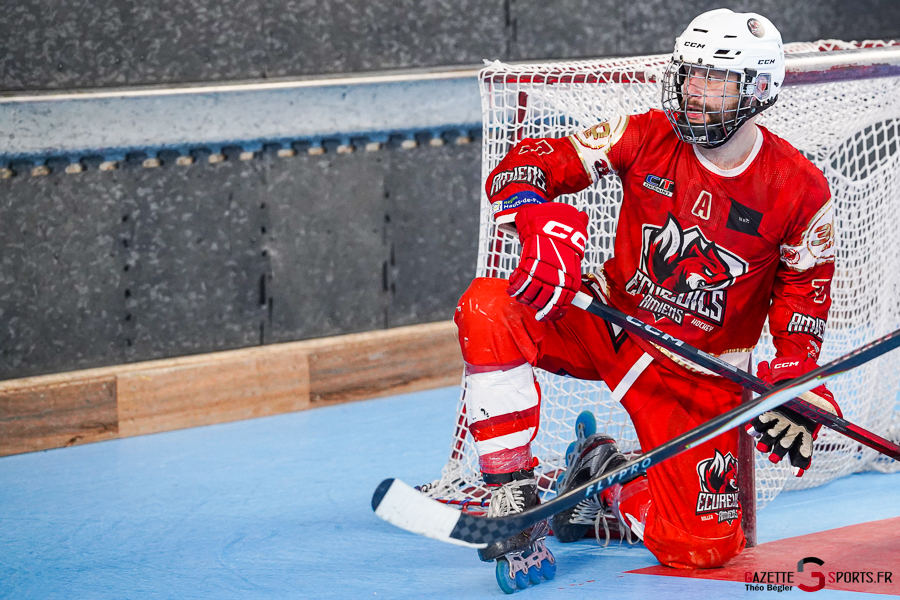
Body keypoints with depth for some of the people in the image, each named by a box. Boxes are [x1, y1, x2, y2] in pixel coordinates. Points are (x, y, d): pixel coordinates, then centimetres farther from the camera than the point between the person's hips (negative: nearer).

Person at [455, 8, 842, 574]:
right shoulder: (646, 137, -8)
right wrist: (544, 224, -32)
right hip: (609, 328, 1)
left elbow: (804, 295, 3)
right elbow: (523, 167, -10)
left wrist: (791, 383, -12)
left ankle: (607, 475, 18)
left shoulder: (801, 191, -10)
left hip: (702, 374, -1)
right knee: (487, 309, -28)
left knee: (702, 548, -13)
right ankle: (516, 492, -20)